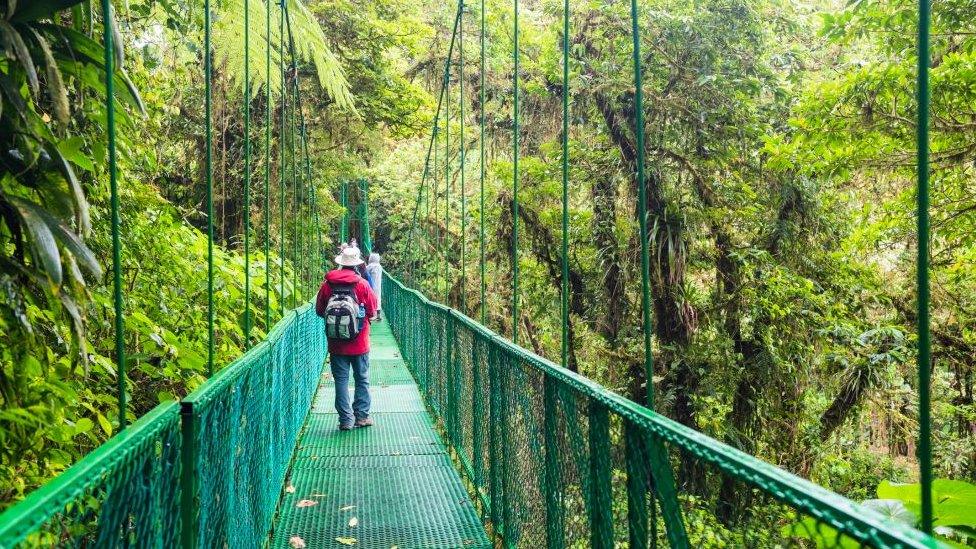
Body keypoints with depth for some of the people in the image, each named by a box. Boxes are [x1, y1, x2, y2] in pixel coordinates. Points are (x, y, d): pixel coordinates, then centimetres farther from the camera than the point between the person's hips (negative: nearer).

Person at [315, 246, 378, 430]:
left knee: (341, 379, 6)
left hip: (336, 344, 1)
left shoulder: (328, 285, -5)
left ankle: (346, 419, 5)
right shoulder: (362, 284, -9)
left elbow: (319, 310, 4)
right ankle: (361, 415, 13)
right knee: (362, 379, 12)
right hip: (359, 343, -1)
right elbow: (372, 310, 0)